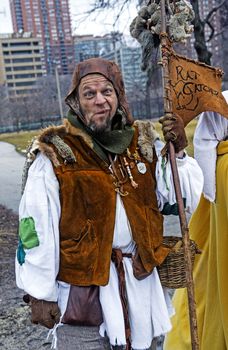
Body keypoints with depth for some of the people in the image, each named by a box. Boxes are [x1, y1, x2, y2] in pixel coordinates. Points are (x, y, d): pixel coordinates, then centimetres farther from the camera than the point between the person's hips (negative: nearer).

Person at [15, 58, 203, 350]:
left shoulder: (143, 142, 2)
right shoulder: (54, 153, -10)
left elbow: (184, 199, 4)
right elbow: (36, 228, -9)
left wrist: (178, 151, -10)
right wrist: (40, 294, -8)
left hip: (141, 281, 5)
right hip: (81, 289, -4)